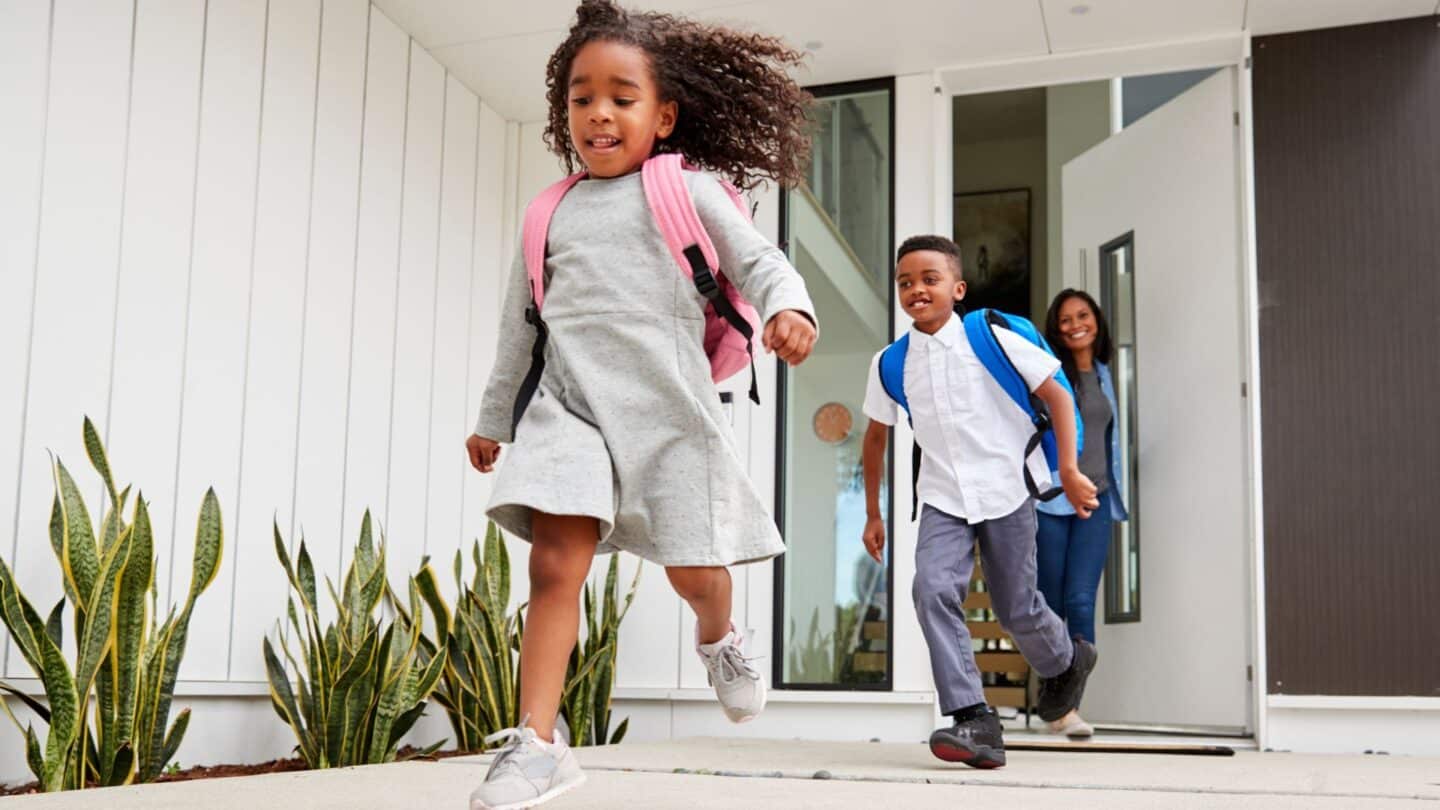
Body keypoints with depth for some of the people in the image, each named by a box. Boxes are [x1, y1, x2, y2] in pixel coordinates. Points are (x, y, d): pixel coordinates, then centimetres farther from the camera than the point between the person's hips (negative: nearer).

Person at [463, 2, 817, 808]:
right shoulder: (549, 214, 15)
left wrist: (789, 307, -28)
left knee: (693, 570, 6)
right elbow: (521, 323, 22)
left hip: (668, 403, -2)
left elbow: (759, 260, -5)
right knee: (554, 565, -12)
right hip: (570, 403, 2)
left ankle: (720, 640, 42)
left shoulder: (689, 193, 4)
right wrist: (495, 417, 25)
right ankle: (537, 744, -8)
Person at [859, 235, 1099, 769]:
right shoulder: (890, 363, 1)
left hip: (1007, 491, -2)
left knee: (1015, 608, 6)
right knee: (932, 589, -21)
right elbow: (877, 436, 14)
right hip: (943, 499, 3)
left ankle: (1067, 661, 41)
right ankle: (974, 720, -19)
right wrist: (873, 514, 15)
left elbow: (1058, 396, -4)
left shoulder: (991, 340, -10)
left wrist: (1069, 470, -10)